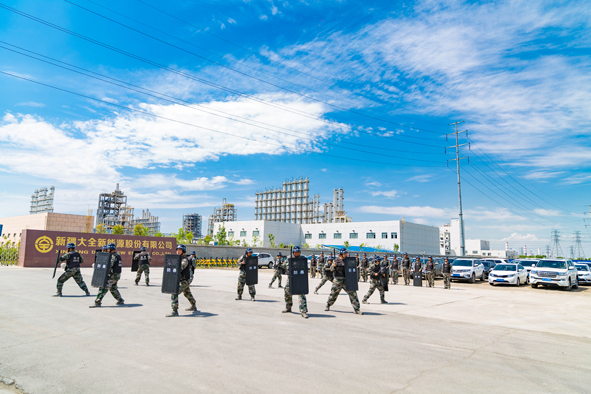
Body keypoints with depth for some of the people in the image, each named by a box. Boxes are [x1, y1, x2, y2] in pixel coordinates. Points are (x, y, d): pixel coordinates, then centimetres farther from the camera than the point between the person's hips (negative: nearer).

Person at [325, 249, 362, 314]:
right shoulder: (337, 260, -3)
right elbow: (331, 269, -2)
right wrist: (333, 266, -22)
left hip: (347, 280, 3)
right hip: (338, 279, -3)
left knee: (352, 293, -5)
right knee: (333, 293, 7)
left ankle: (356, 309, 3)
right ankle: (328, 306, 30)